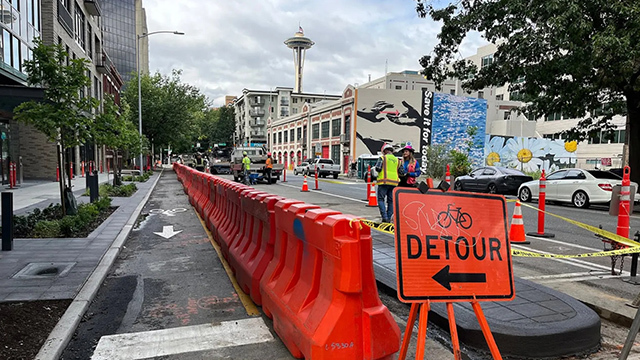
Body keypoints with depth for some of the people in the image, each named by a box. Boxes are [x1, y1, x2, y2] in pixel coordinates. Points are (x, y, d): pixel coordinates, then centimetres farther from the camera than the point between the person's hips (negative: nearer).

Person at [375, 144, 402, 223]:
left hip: (384, 182, -5)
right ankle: (389, 218, 11)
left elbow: (378, 168, -11)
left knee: (381, 199, 0)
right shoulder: (397, 160, 13)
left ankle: (385, 217, -11)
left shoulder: (383, 158, -1)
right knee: (391, 200, 11)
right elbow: (400, 172, 9)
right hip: (394, 183, 5)